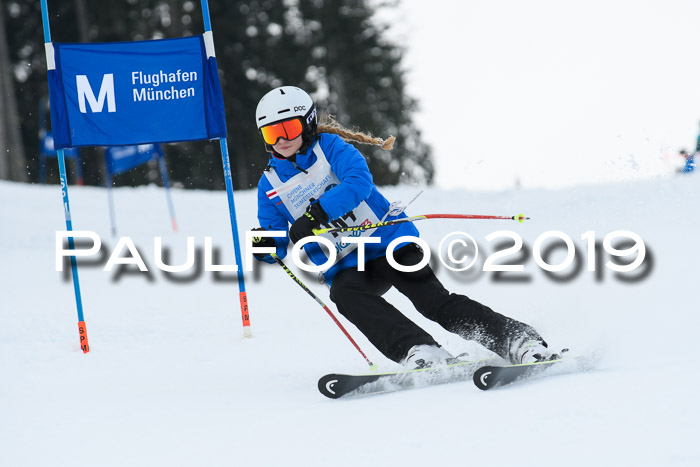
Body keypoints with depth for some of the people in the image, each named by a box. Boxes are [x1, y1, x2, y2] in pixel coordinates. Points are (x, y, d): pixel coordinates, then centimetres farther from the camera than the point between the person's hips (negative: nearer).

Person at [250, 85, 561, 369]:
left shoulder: (330, 147, -3)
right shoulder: (271, 185, 9)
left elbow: (359, 181, -22)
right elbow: (280, 246, 9)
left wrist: (316, 214, -35)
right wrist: (264, 245, -16)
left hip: (389, 242, -3)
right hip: (345, 268, 3)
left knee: (431, 298, -20)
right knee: (344, 295, -31)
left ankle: (518, 340, -20)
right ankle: (418, 352, -43)